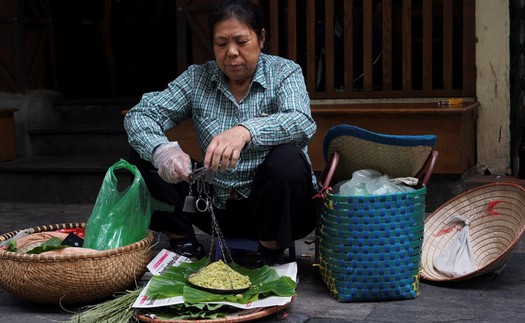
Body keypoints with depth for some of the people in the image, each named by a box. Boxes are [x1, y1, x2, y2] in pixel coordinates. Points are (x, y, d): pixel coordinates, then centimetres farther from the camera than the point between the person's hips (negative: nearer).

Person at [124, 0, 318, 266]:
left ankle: (270, 254, -12)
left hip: (273, 207, -2)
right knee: (142, 153, -9)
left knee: (287, 159, -35)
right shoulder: (197, 79, 1)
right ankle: (184, 244, 3)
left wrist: (246, 132, -47)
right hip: (219, 209, 3)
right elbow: (139, 116, -9)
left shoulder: (284, 72, -7)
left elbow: (302, 123, -27)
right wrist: (161, 151, -32)